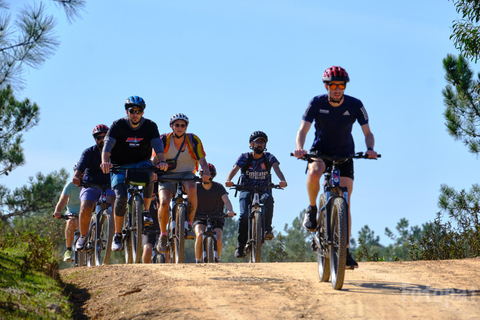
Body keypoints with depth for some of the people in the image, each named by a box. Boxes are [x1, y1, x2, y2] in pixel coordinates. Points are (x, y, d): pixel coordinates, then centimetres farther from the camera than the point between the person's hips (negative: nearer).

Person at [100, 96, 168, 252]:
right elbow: (107, 145, -24)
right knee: (121, 197, -20)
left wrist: (162, 161, -40)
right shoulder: (118, 125, -11)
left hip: (141, 163, 1)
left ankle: (146, 211, -18)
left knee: (148, 173, -35)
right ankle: (117, 235, -6)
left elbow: (157, 145, -20)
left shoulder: (150, 126, -7)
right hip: (120, 166, -1)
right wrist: (105, 162, -44)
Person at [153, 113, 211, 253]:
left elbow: (202, 160, -12)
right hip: (167, 176, 0)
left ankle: (190, 225, -23)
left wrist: (206, 173, -33)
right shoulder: (164, 140, -5)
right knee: (164, 203, -25)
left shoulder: (193, 140, -5)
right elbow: (155, 159, -12)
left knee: (192, 189, -36)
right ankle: (163, 235, -3)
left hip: (186, 174, 0)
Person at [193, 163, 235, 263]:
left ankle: (217, 258, 11)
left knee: (218, 241, -20)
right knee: (199, 235, -30)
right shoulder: (196, 187, -2)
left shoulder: (218, 187, -4)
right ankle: (198, 261, -15)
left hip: (217, 218, 0)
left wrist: (230, 210, -40)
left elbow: (226, 199, -19)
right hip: (200, 218, 0)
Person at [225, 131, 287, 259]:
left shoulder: (269, 157, -1)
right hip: (247, 190, 0)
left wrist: (282, 180, -41)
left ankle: (267, 229, -26)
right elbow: (234, 169, -18)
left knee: (268, 199, -36)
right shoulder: (245, 157, -3)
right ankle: (241, 245, -12)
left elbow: (277, 169, -19)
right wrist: (228, 180, -40)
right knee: (244, 215, -24)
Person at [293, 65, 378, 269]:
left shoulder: (355, 105, -13)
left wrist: (370, 149, -31)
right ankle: (312, 209, -12)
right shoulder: (317, 103, -14)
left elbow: (367, 132, -10)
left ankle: (345, 250, -2)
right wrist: (300, 148, -37)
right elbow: (302, 130, -16)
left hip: (345, 155, 1)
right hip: (320, 151, -1)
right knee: (314, 172, -38)